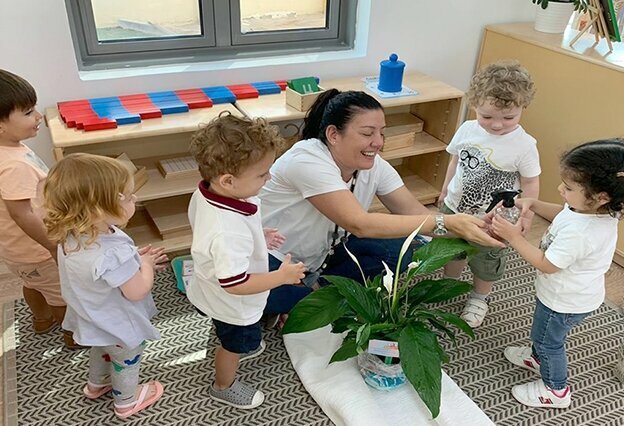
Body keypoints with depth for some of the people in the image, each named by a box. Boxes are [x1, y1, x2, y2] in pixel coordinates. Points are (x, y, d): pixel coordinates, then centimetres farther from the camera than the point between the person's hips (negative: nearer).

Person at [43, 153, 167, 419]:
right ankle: (126, 401, 49)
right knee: (126, 361, 23)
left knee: (102, 349, 36)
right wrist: (145, 263, -15)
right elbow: (137, 291, -30)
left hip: (94, 319, 7)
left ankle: (96, 384, 63)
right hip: (120, 326, -7)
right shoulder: (114, 254, -45)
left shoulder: (70, 236, -17)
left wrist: (136, 259, -6)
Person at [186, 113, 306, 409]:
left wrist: (258, 236, 0)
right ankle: (224, 387, 52)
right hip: (233, 306, -7)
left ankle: (241, 348, 69)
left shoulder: (206, 192, -18)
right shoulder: (230, 232, -47)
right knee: (236, 343, 24)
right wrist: (281, 276, -28)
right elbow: (235, 284, -39)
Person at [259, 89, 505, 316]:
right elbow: (359, 224, -40)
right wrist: (444, 223, -43)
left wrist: (467, 228, -34)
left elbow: (414, 212, -16)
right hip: (272, 255, -5)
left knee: (400, 250, -11)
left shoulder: (374, 165, -12)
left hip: (323, 251, 6)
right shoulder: (307, 161, -33)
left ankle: (314, 287, 0)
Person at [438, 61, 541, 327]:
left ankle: (479, 298, 43)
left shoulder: (524, 145, -21)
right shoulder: (467, 129, -11)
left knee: (486, 263, 16)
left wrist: (525, 217, -7)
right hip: (455, 207, 4)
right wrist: (446, 189, 15)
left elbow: (531, 183, -10)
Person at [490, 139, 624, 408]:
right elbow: (561, 213, 5)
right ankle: (539, 358, 59)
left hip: (564, 302, -8)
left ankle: (555, 390, 41)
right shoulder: (600, 210, -14)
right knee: (545, 334, 32)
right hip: (576, 293, 8)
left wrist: (515, 238, -26)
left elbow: (546, 265, -29)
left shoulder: (577, 232, -42)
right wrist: (533, 204, -8)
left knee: (548, 340, 18)